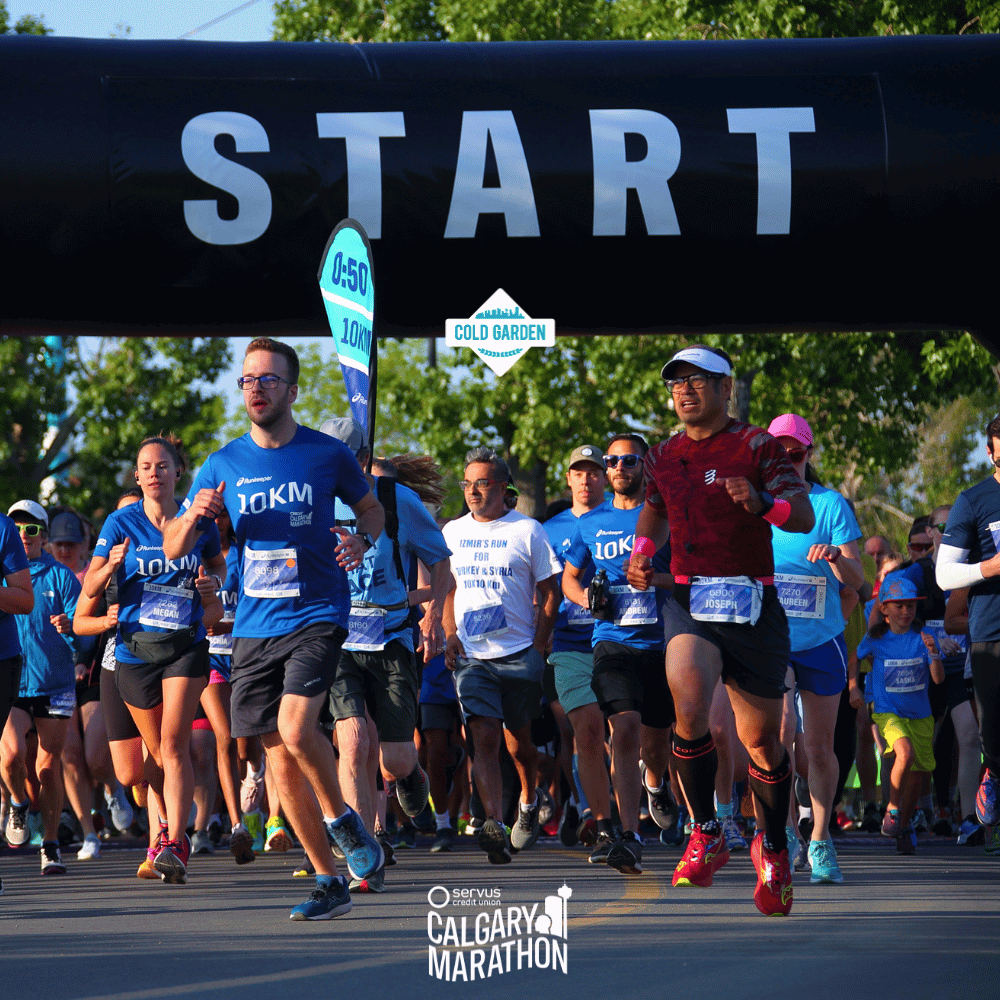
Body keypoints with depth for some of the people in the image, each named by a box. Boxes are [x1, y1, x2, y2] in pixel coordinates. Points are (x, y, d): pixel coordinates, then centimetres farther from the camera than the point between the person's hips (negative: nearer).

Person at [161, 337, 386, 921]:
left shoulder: (327, 455, -1)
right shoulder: (223, 466, 6)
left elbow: (372, 508, 17)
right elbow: (174, 549, 8)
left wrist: (362, 540, -6)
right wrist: (195, 517, -14)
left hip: (317, 615, -4)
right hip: (255, 626, 4)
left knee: (296, 729, -26)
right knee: (280, 761, 3)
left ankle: (344, 819, 1)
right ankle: (331, 884, 13)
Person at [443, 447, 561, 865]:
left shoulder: (527, 531, 1)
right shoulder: (452, 532, 11)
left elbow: (549, 594, 3)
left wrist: (538, 648, -5)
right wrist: (450, 634, 6)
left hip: (520, 653, -2)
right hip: (471, 654, 2)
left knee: (518, 739, 7)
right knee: (484, 737, -14)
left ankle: (528, 802, 35)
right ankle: (493, 825, -24)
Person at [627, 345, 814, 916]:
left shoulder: (757, 446, -2)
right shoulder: (664, 456, 12)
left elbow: (805, 517, -10)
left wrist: (761, 502, -29)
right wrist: (643, 550, 14)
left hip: (753, 604, -2)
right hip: (688, 602, 2)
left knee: (762, 739, 7)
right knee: (689, 707, -26)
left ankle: (775, 849, 29)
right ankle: (707, 836, -12)